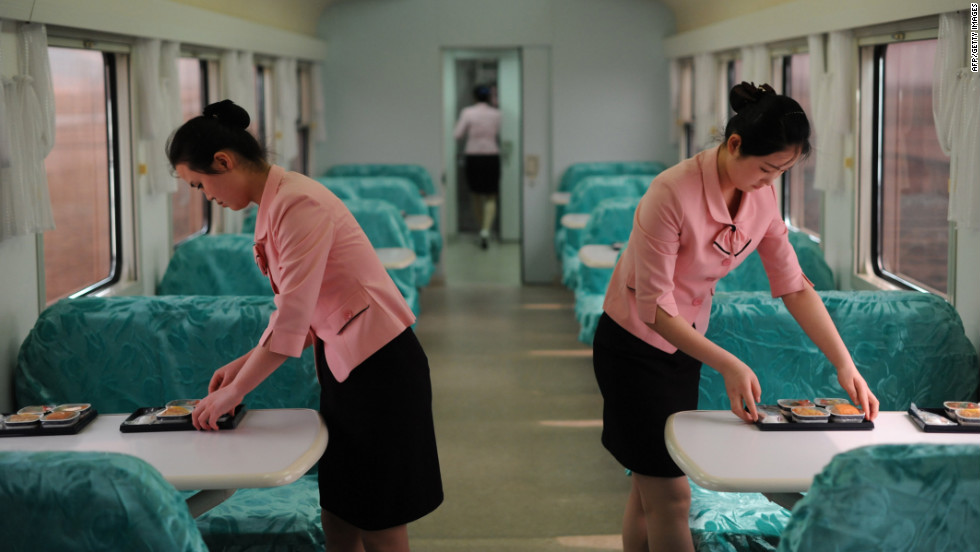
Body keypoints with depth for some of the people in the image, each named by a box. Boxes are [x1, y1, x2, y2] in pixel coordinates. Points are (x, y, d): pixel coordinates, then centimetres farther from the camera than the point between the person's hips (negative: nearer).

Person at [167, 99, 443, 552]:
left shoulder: (299, 204, -20)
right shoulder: (274, 204, 10)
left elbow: (291, 323, -24)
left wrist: (234, 391, -15)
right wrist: (246, 362, 8)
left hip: (379, 367, -9)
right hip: (342, 364, 9)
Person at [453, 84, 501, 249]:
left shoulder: (467, 112, -5)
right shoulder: (496, 114, -2)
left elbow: (457, 134, -5)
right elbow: (501, 135, 0)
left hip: (473, 156, 0)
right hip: (492, 156, 0)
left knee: (477, 195, 15)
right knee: (491, 197, 2)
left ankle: (482, 228, 21)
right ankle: (486, 230, -17)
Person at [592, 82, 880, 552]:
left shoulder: (762, 195, -6)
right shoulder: (673, 193, -28)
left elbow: (794, 286, -3)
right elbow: (654, 307, -26)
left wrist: (844, 364, -11)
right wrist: (728, 365, -32)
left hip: (684, 343, 7)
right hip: (635, 343, -7)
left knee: (649, 488, 15)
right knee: (672, 497, -5)